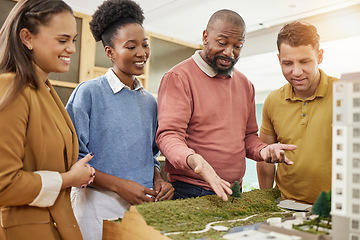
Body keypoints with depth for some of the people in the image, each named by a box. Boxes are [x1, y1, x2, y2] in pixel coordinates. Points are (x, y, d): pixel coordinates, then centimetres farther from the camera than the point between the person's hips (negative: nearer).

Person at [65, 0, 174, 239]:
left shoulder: (150, 101, 9)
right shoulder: (88, 93, -8)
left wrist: (158, 179, -2)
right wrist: (119, 185, -18)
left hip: (144, 205, 5)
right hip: (100, 204, -4)